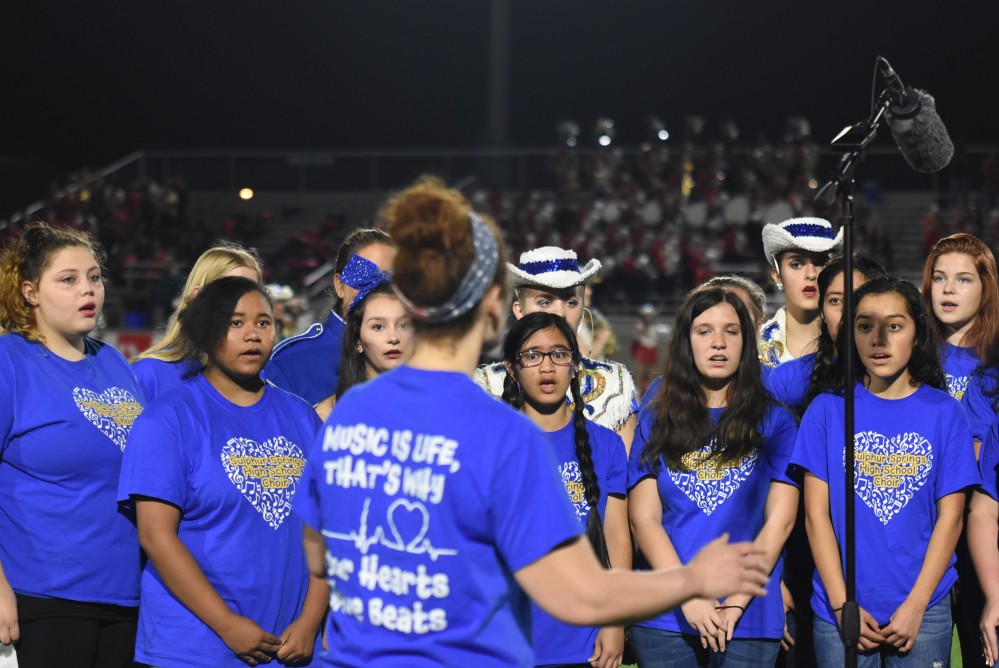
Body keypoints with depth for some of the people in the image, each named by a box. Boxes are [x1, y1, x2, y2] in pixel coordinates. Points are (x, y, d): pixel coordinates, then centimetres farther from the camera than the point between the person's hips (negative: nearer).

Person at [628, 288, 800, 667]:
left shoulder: (774, 422, 7)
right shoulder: (656, 422, 10)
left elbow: (779, 520, -1)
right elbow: (644, 518, 2)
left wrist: (735, 604, -11)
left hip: (749, 621, -1)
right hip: (664, 619, 1)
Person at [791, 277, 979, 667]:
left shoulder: (944, 412, 2)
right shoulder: (828, 409, 2)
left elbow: (950, 516, -1)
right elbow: (817, 513, -1)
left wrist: (915, 606, -9)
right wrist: (842, 604, -8)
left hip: (923, 609, 0)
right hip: (841, 609, 0)